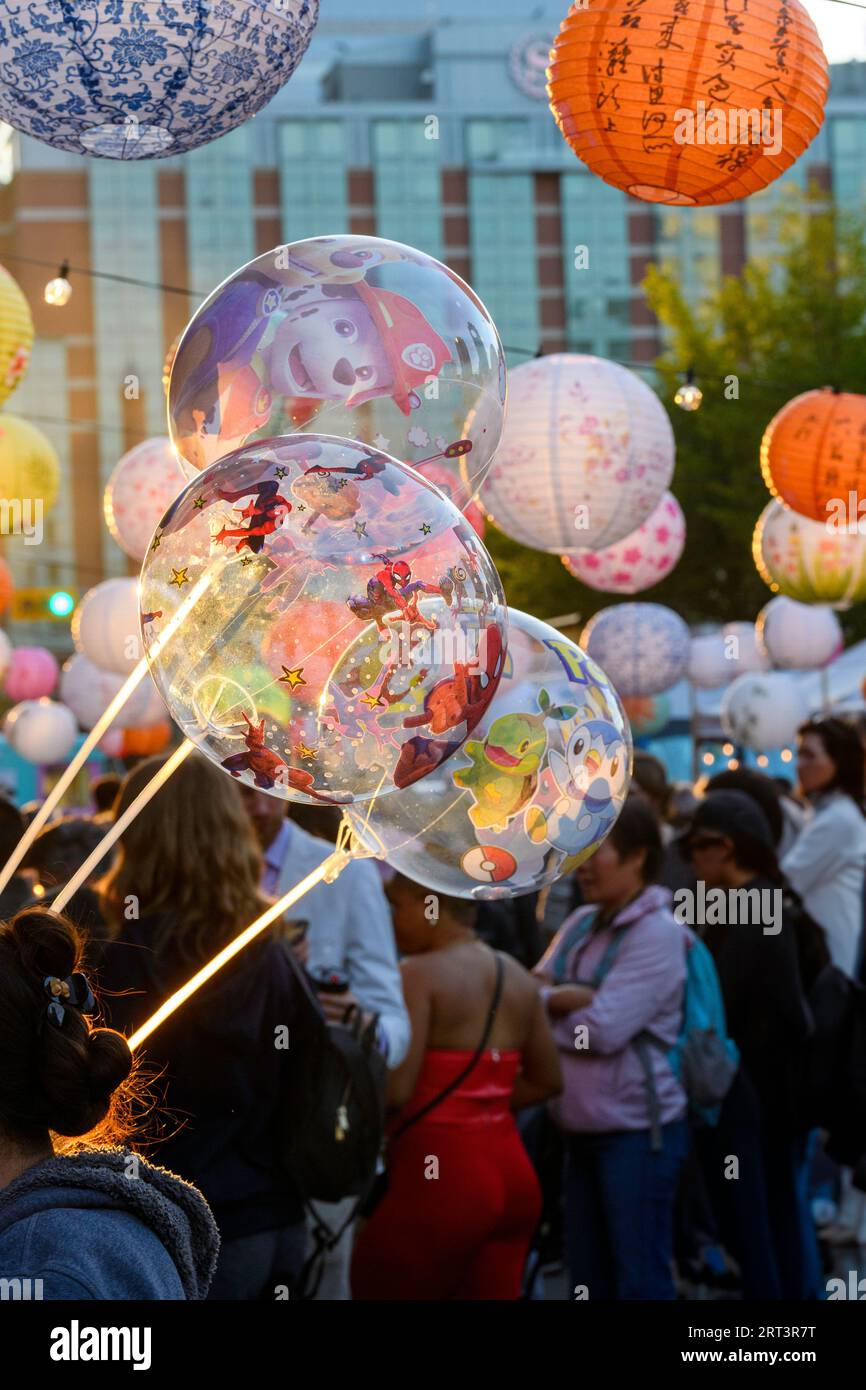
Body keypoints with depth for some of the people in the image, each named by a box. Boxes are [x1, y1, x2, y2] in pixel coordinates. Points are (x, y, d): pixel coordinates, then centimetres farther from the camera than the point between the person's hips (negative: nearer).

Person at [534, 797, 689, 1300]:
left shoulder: (657, 933, -12)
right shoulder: (581, 922, 10)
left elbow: (605, 1029, -19)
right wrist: (568, 999, -14)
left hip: (637, 1129, -8)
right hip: (585, 1127, 8)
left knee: (641, 1279, -2)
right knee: (588, 1278, 13)